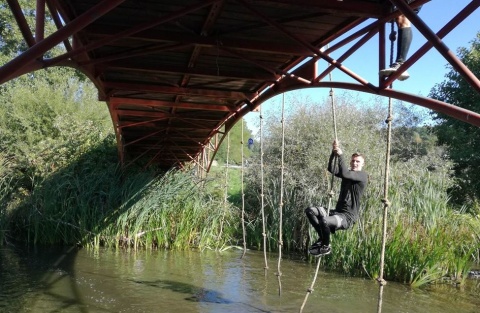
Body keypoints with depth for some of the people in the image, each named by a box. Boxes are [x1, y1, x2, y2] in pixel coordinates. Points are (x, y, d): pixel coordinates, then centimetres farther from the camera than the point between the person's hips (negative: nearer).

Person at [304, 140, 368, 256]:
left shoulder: (363, 176, -6)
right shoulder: (348, 173, 15)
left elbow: (344, 173, -24)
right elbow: (331, 169, -2)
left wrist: (340, 155, -21)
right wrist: (333, 152, -14)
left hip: (348, 217, -8)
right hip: (337, 212, 8)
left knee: (324, 221, -35)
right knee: (309, 210, -8)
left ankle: (326, 246, -7)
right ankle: (322, 237, -1)